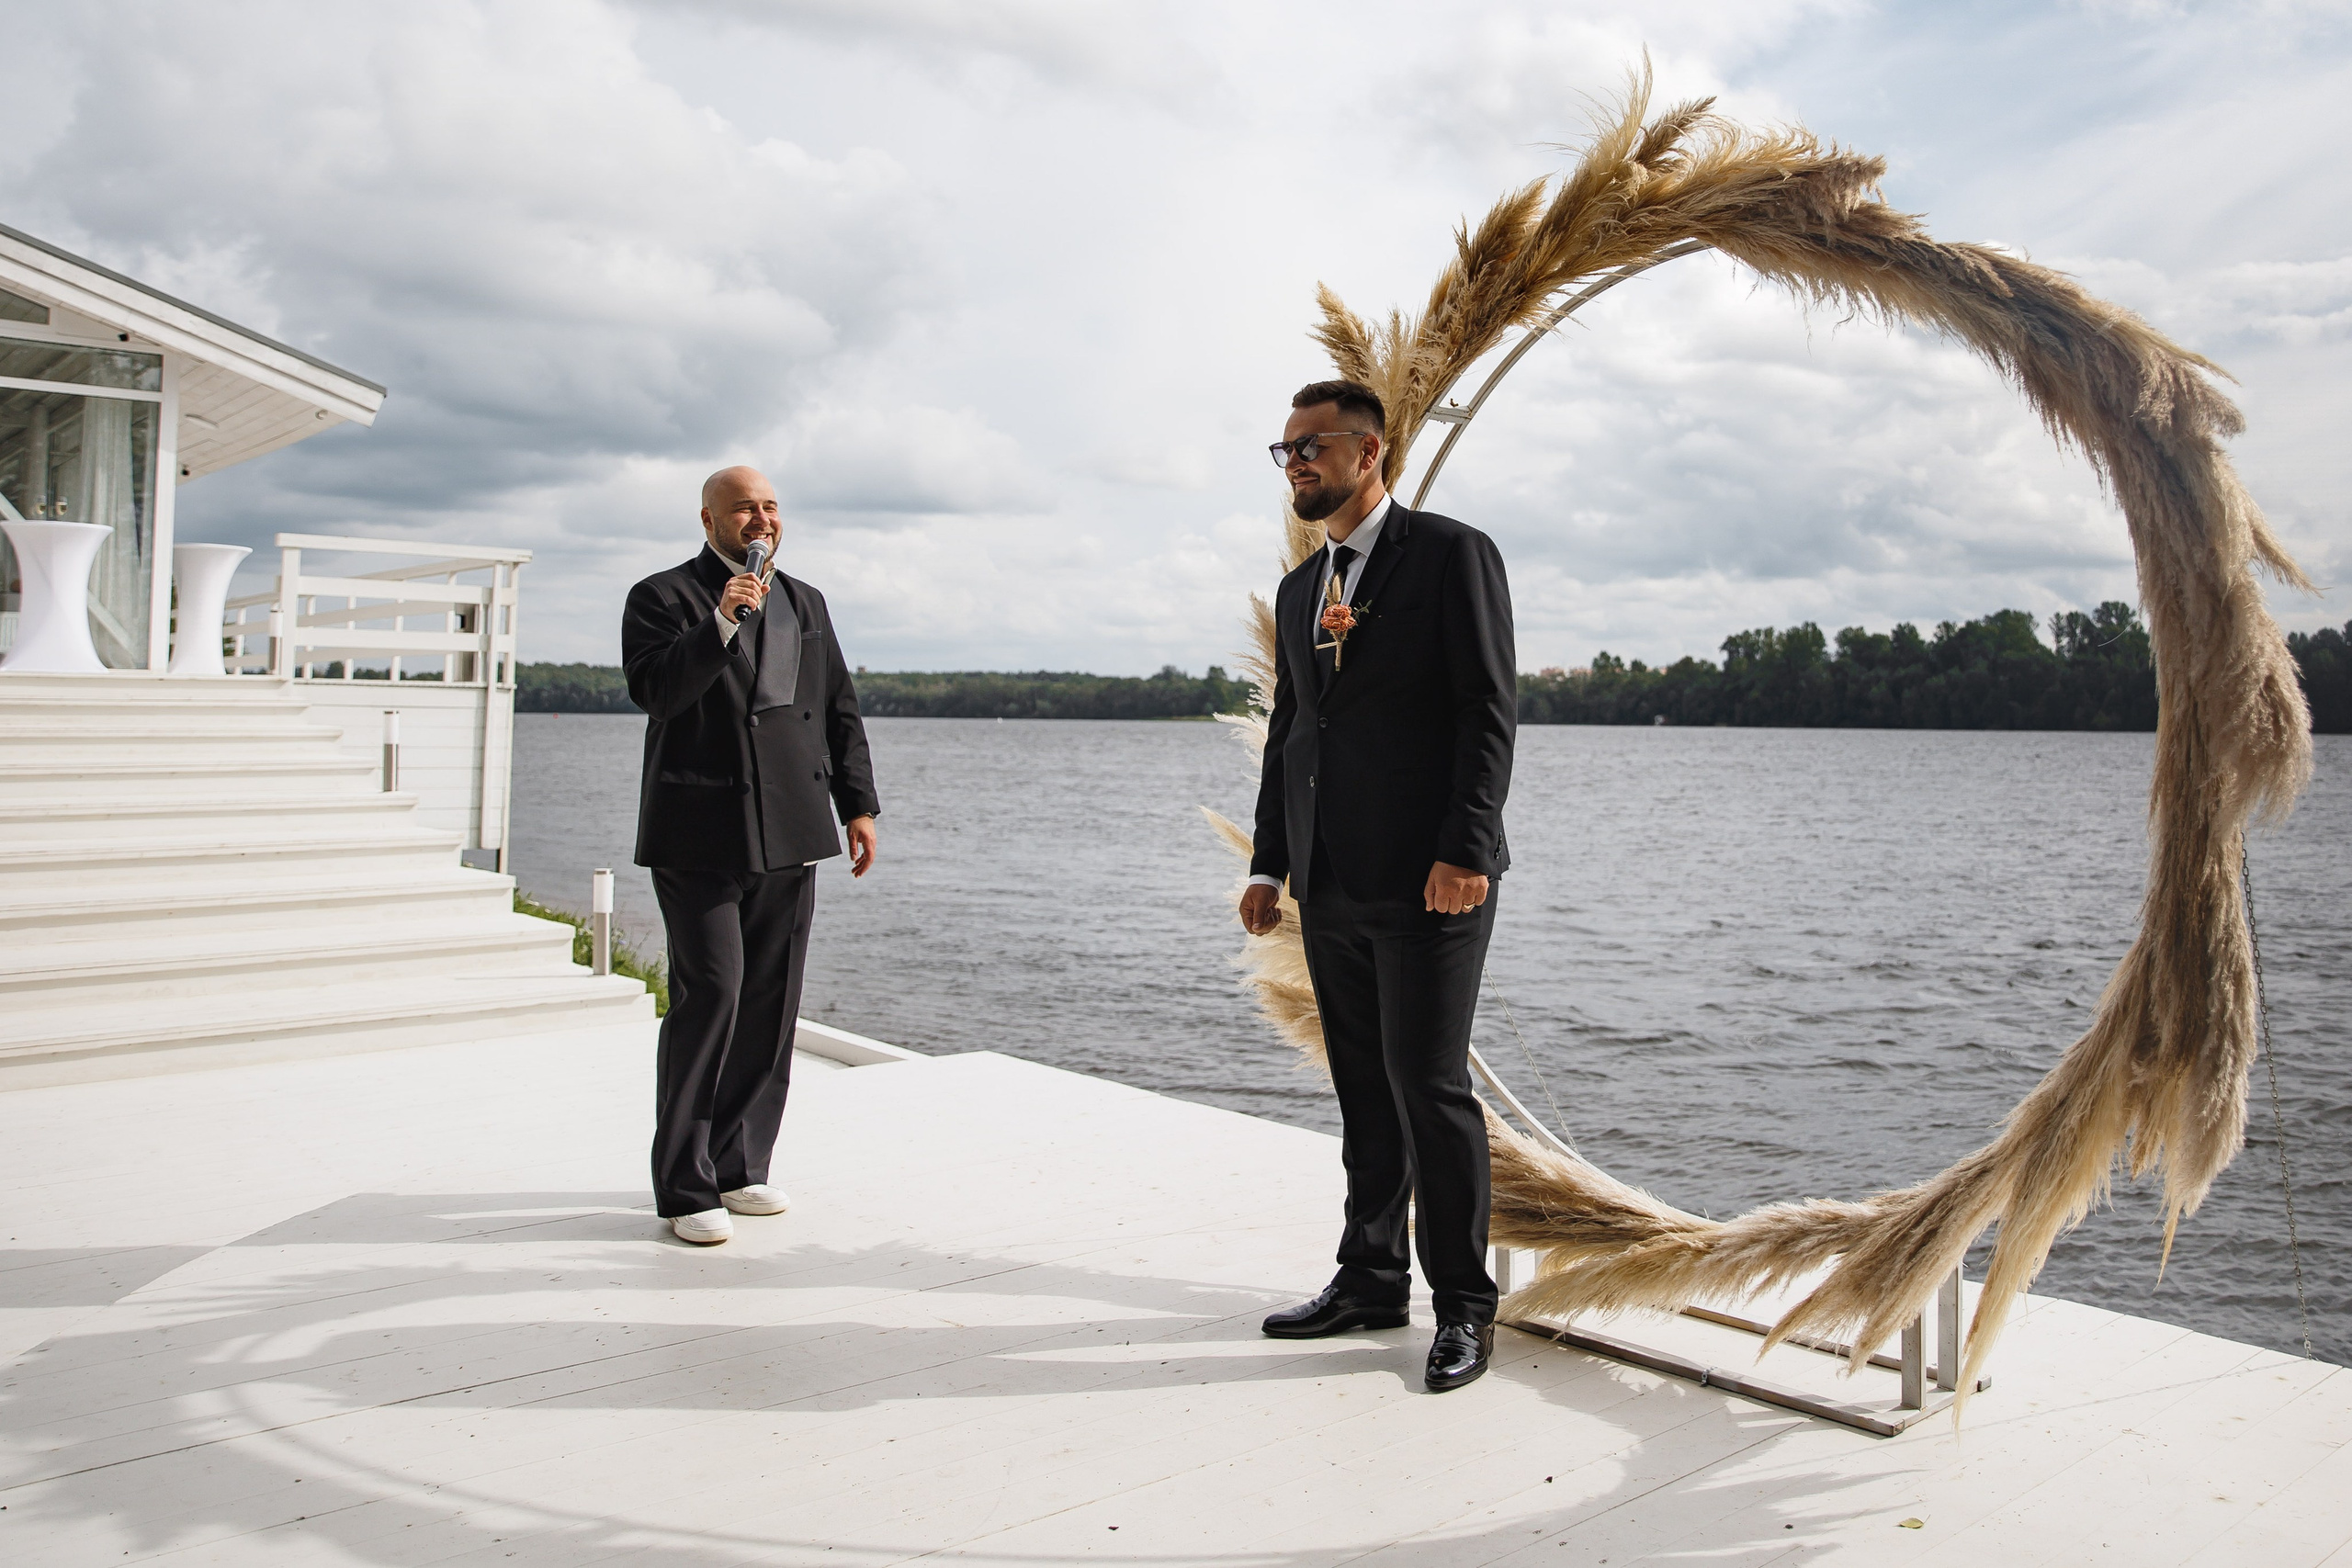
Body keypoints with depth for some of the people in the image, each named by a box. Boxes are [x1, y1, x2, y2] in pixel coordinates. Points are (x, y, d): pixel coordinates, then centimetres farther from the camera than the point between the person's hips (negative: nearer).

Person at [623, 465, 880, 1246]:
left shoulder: (805, 602, 17)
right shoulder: (662, 597, 0)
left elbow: (840, 711, 19)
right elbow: (656, 690, -17)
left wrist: (858, 805, 13)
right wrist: (723, 621, -26)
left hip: (790, 833, 6)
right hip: (701, 838, -6)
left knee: (771, 1004, 8)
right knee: (709, 997, -9)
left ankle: (740, 1167, 21)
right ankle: (686, 1188, 1)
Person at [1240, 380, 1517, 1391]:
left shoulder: (1451, 555, -3)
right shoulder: (1299, 590, 18)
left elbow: (1491, 710, -10)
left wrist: (1465, 850, -18)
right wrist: (1269, 864, 12)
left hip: (1429, 883, -6)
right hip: (1332, 889, 7)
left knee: (1429, 1087, -4)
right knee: (1364, 1094, 13)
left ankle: (1463, 1306, 10)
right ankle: (1372, 1279, 25)